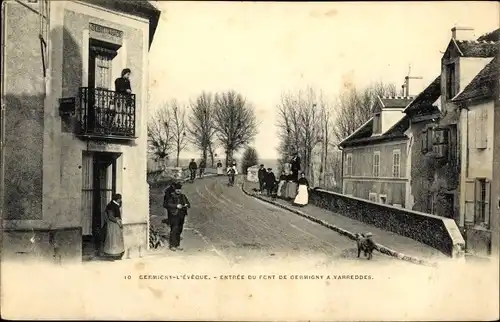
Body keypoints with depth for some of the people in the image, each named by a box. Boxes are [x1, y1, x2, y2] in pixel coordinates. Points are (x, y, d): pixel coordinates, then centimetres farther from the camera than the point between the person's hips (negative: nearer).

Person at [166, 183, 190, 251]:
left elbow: (188, 204, 17)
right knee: (174, 230, -11)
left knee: (179, 230, 8)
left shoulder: (183, 196, 15)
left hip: (181, 215, 6)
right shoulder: (172, 196, -2)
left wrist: (187, 205, -7)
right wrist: (176, 206, -24)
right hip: (174, 215, -6)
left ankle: (177, 245, 15)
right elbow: (169, 204, -13)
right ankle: (172, 245, -5)